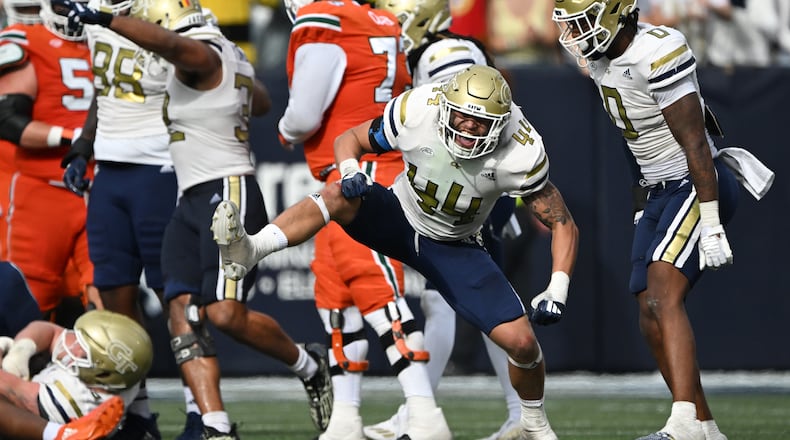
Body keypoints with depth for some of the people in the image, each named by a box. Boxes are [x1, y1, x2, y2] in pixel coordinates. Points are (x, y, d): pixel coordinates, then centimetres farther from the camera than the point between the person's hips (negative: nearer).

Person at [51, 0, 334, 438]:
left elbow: (164, 40, -32)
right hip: (192, 202, 10)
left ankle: (309, 365, 11)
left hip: (228, 195, -10)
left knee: (225, 314, -15)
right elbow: (261, 102, 37)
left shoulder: (202, 56, -9)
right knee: (182, 312, -5)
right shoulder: (231, 61, 18)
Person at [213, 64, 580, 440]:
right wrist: (350, 172, -32)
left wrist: (557, 293, -29)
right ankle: (248, 251, -54)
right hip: (398, 220, 0)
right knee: (338, 195, -34)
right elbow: (349, 139, -8)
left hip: (454, 249, 0)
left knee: (521, 342, -11)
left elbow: (564, 226, -16)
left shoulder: (520, 154, -26)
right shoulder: (417, 112, -25)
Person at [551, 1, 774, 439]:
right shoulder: (599, 60, 5)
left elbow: (695, 145, -22)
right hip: (660, 191, 10)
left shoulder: (658, 54, -23)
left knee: (663, 299, -25)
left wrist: (711, 225, -23)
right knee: (651, 320, 6)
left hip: (697, 186, -10)